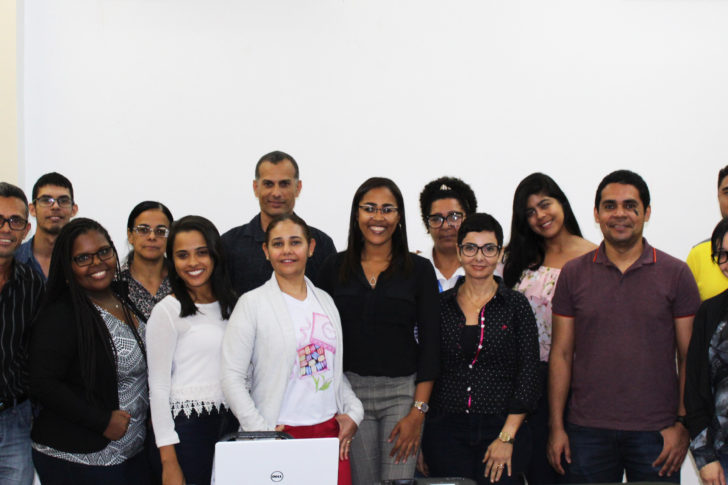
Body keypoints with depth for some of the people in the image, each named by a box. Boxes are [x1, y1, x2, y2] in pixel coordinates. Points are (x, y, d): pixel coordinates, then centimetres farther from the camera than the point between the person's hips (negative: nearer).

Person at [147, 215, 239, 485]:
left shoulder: (232, 305, 12)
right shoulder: (167, 311, -5)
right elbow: (158, 387, -6)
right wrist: (169, 461, -10)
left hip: (232, 423, 5)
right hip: (186, 425, -5)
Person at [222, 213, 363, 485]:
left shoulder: (325, 301, 12)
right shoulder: (252, 303, -3)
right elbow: (232, 376, -7)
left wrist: (353, 412, 5)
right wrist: (262, 432, -13)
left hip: (330, 432, 4)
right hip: (280, 435, -4)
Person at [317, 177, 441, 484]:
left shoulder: (419, 269, 2)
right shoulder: (335, 268, 6)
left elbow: (430, 343, -1)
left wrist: (418, 412, -7)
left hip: (403, 391, -1)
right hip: (349, 390, 1)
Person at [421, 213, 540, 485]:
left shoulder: (516, 305, 1)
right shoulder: (441, 305, 7)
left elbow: (528, 376, -2)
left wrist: (507, 437, -9)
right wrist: (419, 436, 4)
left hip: (502, 429, -1)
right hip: (445, 430, 1)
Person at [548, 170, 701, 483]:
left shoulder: (676, 274, 2)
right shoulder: (573, 274, 5)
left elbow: (690, 357, 2)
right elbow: (561, 354, 5)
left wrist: (683, 424, -5)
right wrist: (556, 426, 1)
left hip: (656, 433, -1)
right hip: (587, 431, 1)